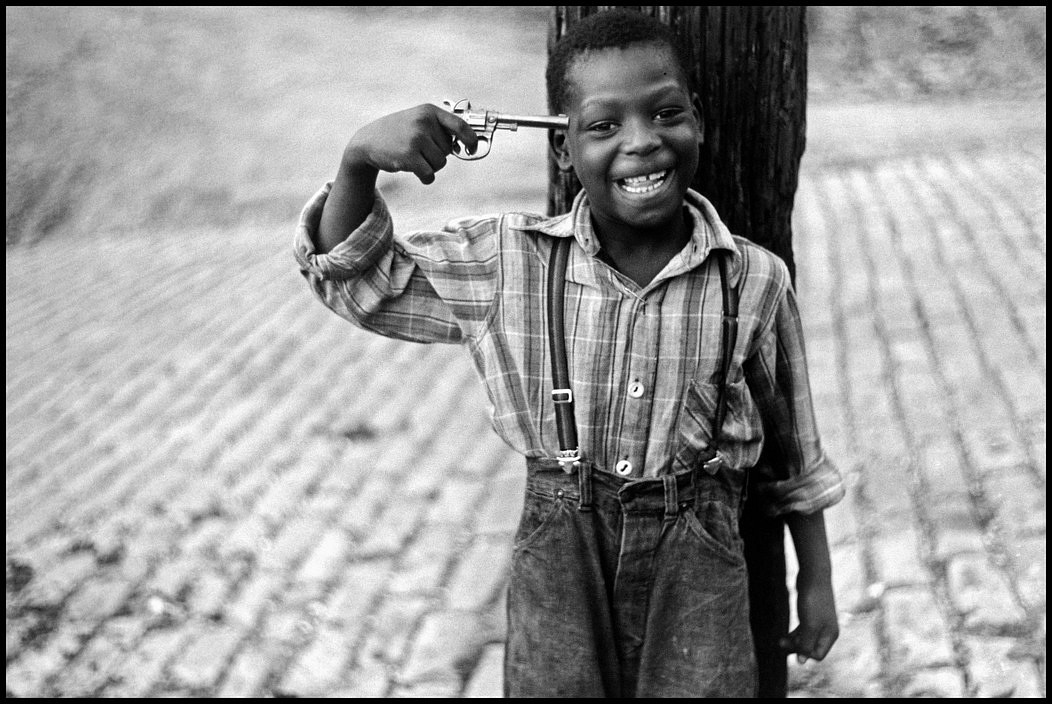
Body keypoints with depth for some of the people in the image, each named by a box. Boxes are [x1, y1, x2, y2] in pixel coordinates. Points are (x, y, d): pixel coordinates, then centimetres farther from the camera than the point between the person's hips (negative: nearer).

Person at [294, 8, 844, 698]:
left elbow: (797, 454, 5)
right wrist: (359, 162, -19)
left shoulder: (756, 281, -6)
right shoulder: (508, 261, -6)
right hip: (557, 559, 1)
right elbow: (353, 274, 0)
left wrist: (817, 582, 12)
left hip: (698, 562, 0)